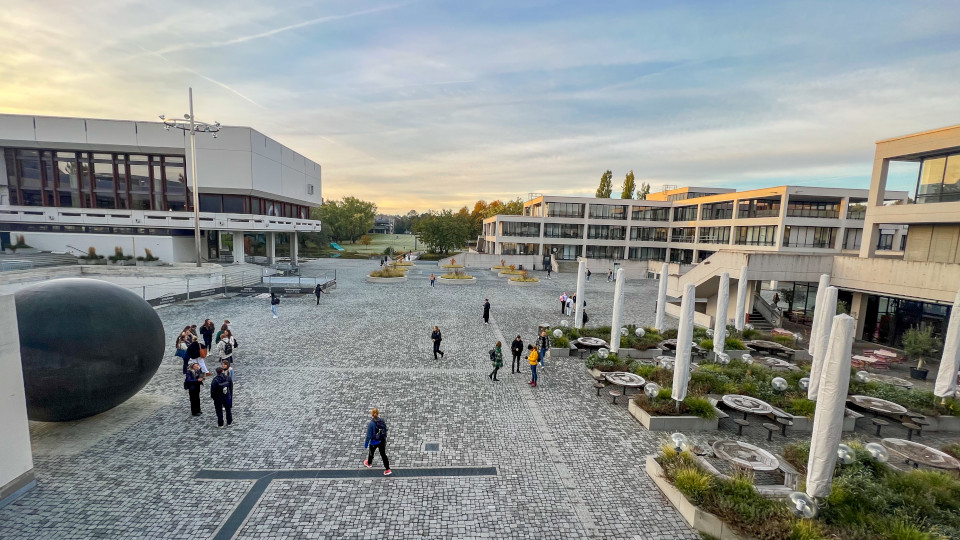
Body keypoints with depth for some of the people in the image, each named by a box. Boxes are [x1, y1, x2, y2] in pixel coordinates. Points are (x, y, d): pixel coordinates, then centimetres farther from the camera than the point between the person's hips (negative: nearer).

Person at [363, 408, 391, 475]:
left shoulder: (371, 424, -25)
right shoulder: (382, 421, -12)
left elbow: (369, 435, -20)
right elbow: (385, 431, 0)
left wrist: (366, 444, -7)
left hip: (374, 442, -3)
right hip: (382, 441, 3)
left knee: (371, 453, 26)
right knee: (383, 454, 15)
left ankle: (369, 463, 53)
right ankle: (388, 469, 15)